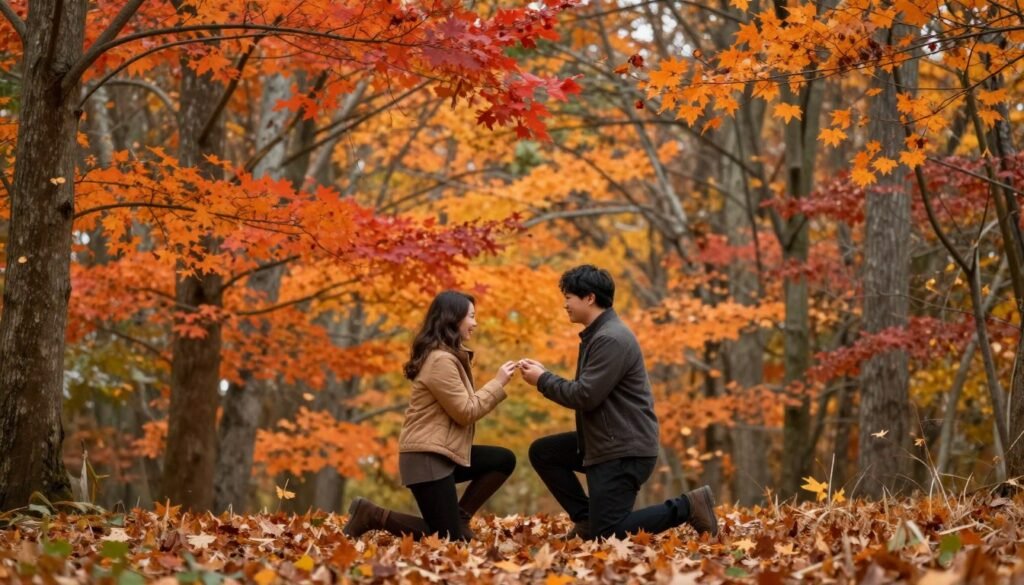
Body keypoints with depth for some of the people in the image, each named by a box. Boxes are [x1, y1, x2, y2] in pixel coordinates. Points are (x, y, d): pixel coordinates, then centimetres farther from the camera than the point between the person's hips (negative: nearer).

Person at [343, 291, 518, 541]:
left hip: (441, 451, 10)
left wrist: (496, 384, 2)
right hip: (426, 457, -10)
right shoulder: (441, 360, -18)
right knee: (450, 539, -7)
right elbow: (465, 412, -15)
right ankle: (373, 516, -2)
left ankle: (458, 518, 7)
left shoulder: (449, 355, 15)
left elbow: (462, 406, 11)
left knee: (504, 460, 8)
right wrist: (498, 383, -9)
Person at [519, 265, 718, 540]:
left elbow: (585, 396, -23)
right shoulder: (597, 334, 14)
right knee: (542, 452, 12)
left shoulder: (611, 339, -19)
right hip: (604, 443, 10)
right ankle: (587, 519, 10)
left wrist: (542, 381, -9)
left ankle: (688, 507, -4)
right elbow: (584, 390, 17)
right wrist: (545, 374, 5)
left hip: (625, 450, -10)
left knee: (605, 534, -11)